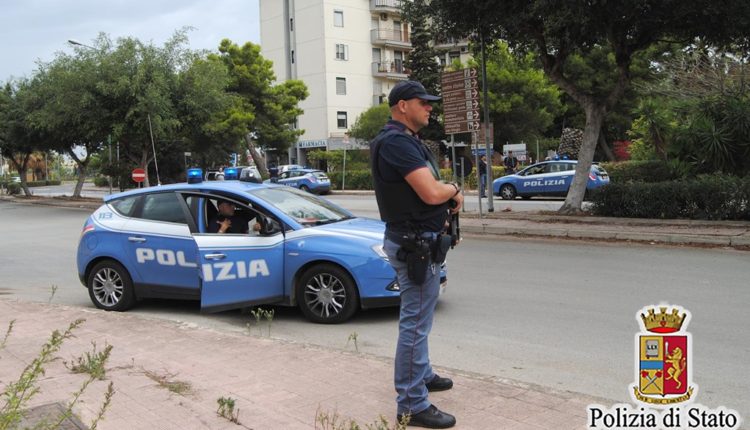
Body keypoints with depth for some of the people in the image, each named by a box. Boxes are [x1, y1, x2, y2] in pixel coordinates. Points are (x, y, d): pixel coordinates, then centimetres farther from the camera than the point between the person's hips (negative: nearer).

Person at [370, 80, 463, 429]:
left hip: (416, 239, 11)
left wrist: (449, 193, 0)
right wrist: (454, 188, -7)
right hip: (415, 244, -11)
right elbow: (432, 193, -28)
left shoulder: (405, 140, 14)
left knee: (417, 319, 24)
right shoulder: (398, 142, -20)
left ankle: (421, 374, 41)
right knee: (415, 323, -5)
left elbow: (428, 189, 20)